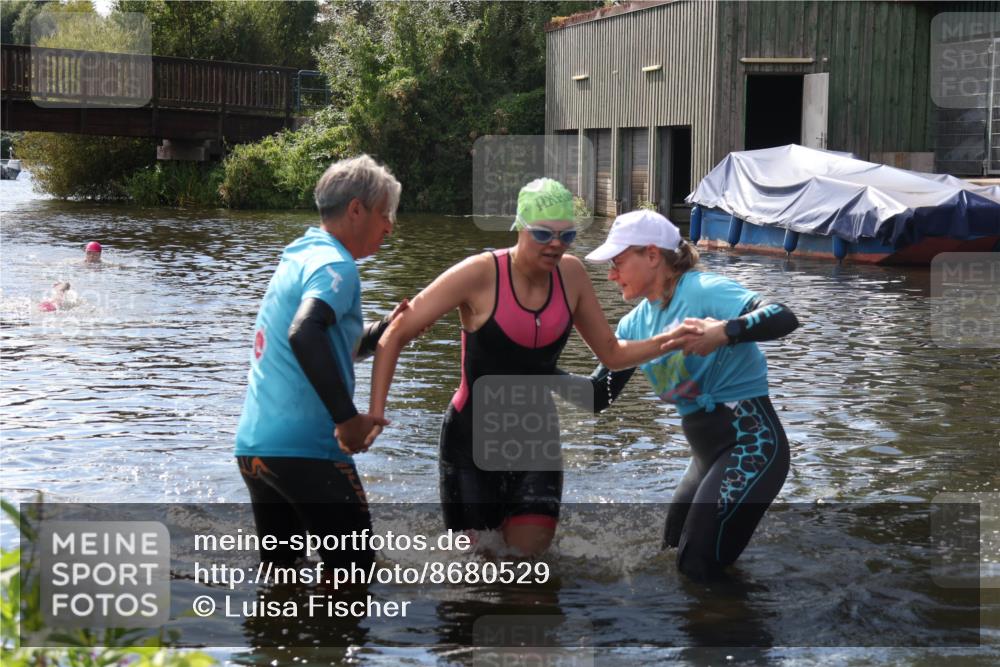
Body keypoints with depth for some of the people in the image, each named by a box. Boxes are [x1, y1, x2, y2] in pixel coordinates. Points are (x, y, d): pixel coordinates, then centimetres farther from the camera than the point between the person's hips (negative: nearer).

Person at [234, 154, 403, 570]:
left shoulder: (298, 259, 19)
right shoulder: (334, 266, -10)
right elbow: (305, 335, -29)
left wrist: (387, 328, 15)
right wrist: (348, 418, -27)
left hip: (253, 443, 9)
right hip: (304, 449, -9)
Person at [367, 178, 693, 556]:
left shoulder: (571, 275, -4)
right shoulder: (479, 275, -19)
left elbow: (612, 354, 6)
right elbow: (396, 335, -15)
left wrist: (669, 340, -11)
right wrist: (375, 411, -24)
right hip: (474, 436, -4)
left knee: (530, 554, -2)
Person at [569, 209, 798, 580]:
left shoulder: (702, 290, -15)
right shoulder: (636, 323, 8)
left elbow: (783, 318, -29)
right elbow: (600, 394, 7)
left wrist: (724, 332, -44)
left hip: (750, 442, -9)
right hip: (706, 451, 9)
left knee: (698, 567, -11)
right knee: (670, 557, 19)